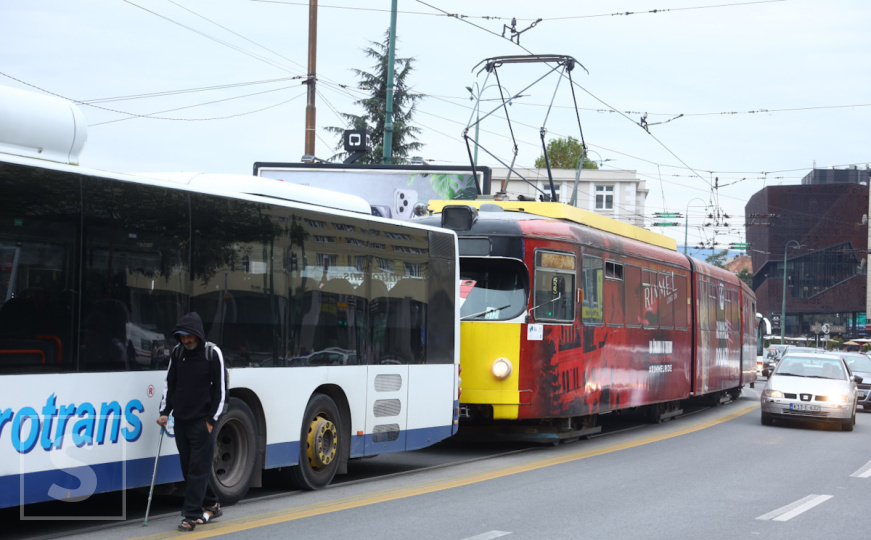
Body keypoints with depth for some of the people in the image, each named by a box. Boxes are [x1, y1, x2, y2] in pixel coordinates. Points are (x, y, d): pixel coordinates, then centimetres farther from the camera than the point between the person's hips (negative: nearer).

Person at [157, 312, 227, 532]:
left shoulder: (213, 353, -8)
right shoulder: (178, 352, 6)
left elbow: (220, 389, -6)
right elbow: (170, 383, 13)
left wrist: (212, 419, -10)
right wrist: (165, 412, 4)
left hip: (203, 422, -6)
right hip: (181, 421, 6)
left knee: (198, 468, -7)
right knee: (188, 468, 10)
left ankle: (192, 515, -6)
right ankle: (211, 505, 24)